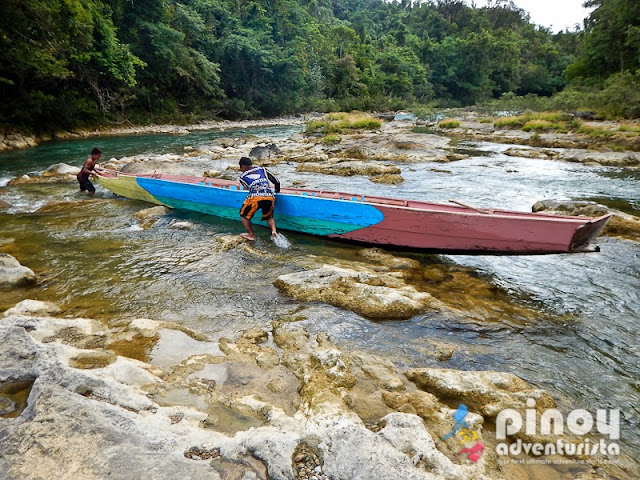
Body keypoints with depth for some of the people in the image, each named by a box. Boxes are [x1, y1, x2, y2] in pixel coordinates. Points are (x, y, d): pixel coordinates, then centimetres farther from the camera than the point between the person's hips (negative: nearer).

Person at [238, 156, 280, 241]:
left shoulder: (242, 177, 21)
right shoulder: (262, 169, 26)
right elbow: (276, 181, 27)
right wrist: (277, 192, 44)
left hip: (255, 197, -3)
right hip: (270, 197, 3)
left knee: (244, 215, 21)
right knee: (269, 216, 27)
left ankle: (251, 235, 19)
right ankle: (274, 230, 1)